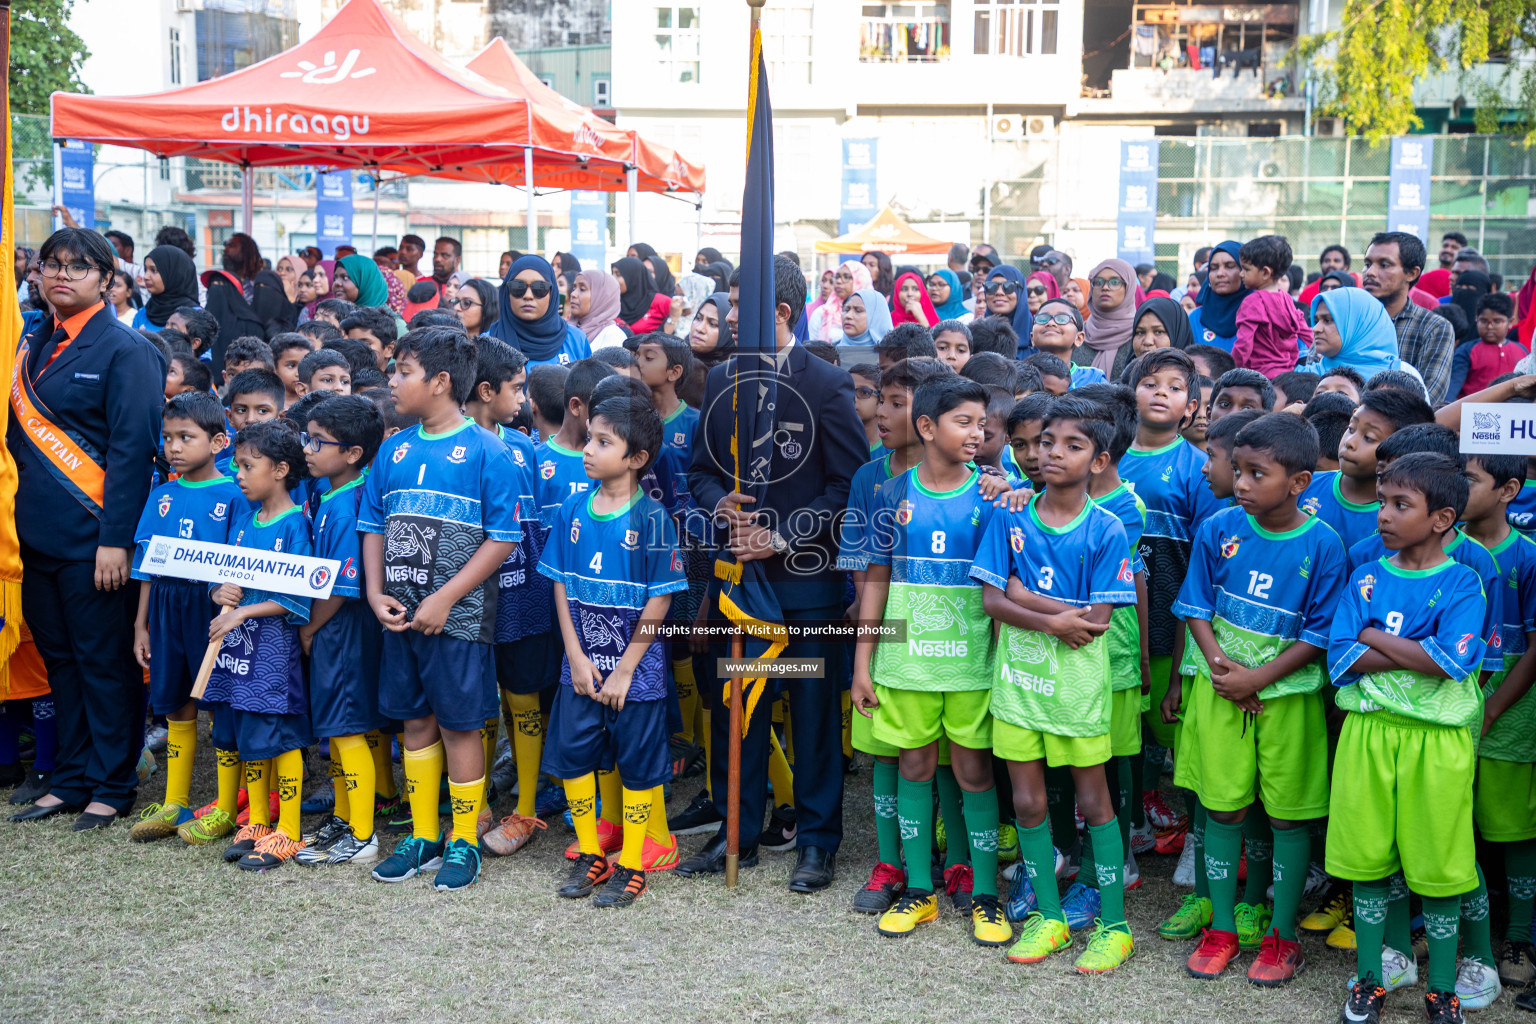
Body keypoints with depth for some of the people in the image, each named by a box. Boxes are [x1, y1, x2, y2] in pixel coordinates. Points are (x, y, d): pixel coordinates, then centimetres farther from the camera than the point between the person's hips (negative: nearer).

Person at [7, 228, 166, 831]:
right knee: (59, 658, 14)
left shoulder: (125, 351, -9)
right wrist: (20, 515, 8)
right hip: (38, 533, 7)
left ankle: (112, 786, 14)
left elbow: (133, 450, -14)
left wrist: (115, 539, -19)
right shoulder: (32, 343, 12)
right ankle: (71, 779, 25)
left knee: (106, 662, 3)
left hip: (92, 537, -7)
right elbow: (20, 434, 17)